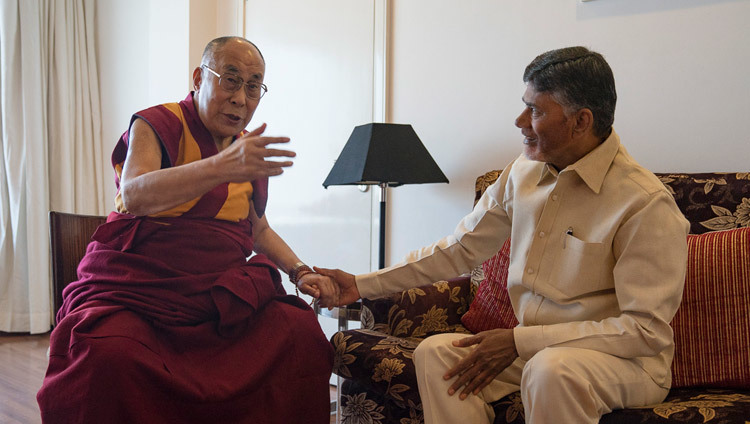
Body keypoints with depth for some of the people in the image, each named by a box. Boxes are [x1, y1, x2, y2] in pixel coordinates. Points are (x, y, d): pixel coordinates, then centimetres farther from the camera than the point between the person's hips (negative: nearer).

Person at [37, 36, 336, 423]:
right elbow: (135, 195, -24)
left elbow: (260, 230, 28)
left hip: (219, 292, 5)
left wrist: (301, 271, 10)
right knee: (110, 356, -36)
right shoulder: (155, 124, -3)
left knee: (303, 333, -21)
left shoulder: (248, 149, 16)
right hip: (134, 286, -5)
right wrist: (222, 167, -38)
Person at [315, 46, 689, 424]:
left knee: (552, 369, -37)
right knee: (435, 352, -13)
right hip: (532, 349, 6)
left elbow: (648, 330, -20)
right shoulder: (523, 172, 4)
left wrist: (520, 341, -22)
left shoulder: (647, 204, -17)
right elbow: (460, 248, 13)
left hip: (628, 361, -6)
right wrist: (364, 285, 10)